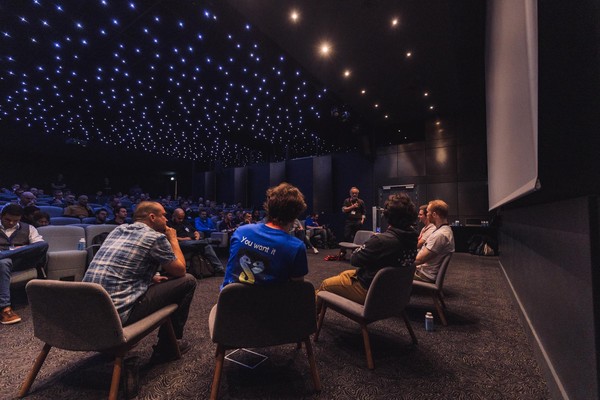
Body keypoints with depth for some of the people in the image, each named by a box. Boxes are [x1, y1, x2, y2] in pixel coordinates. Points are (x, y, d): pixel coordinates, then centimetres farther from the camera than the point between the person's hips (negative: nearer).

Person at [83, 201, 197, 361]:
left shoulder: (118, 229, 13)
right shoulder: (156, 237, -9)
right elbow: (180, 270, 1)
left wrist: (152, 277, 16)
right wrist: (173, 239, 12)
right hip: (119, 312, -8)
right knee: (188, 281, 1)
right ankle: (166, 348, 13)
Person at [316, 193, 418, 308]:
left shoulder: (382, 240, -32)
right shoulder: (412, 238, -7)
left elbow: (354, 259, -20)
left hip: (369, 291, -8)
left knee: (325, 284, 10)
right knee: (345, 274, 28)